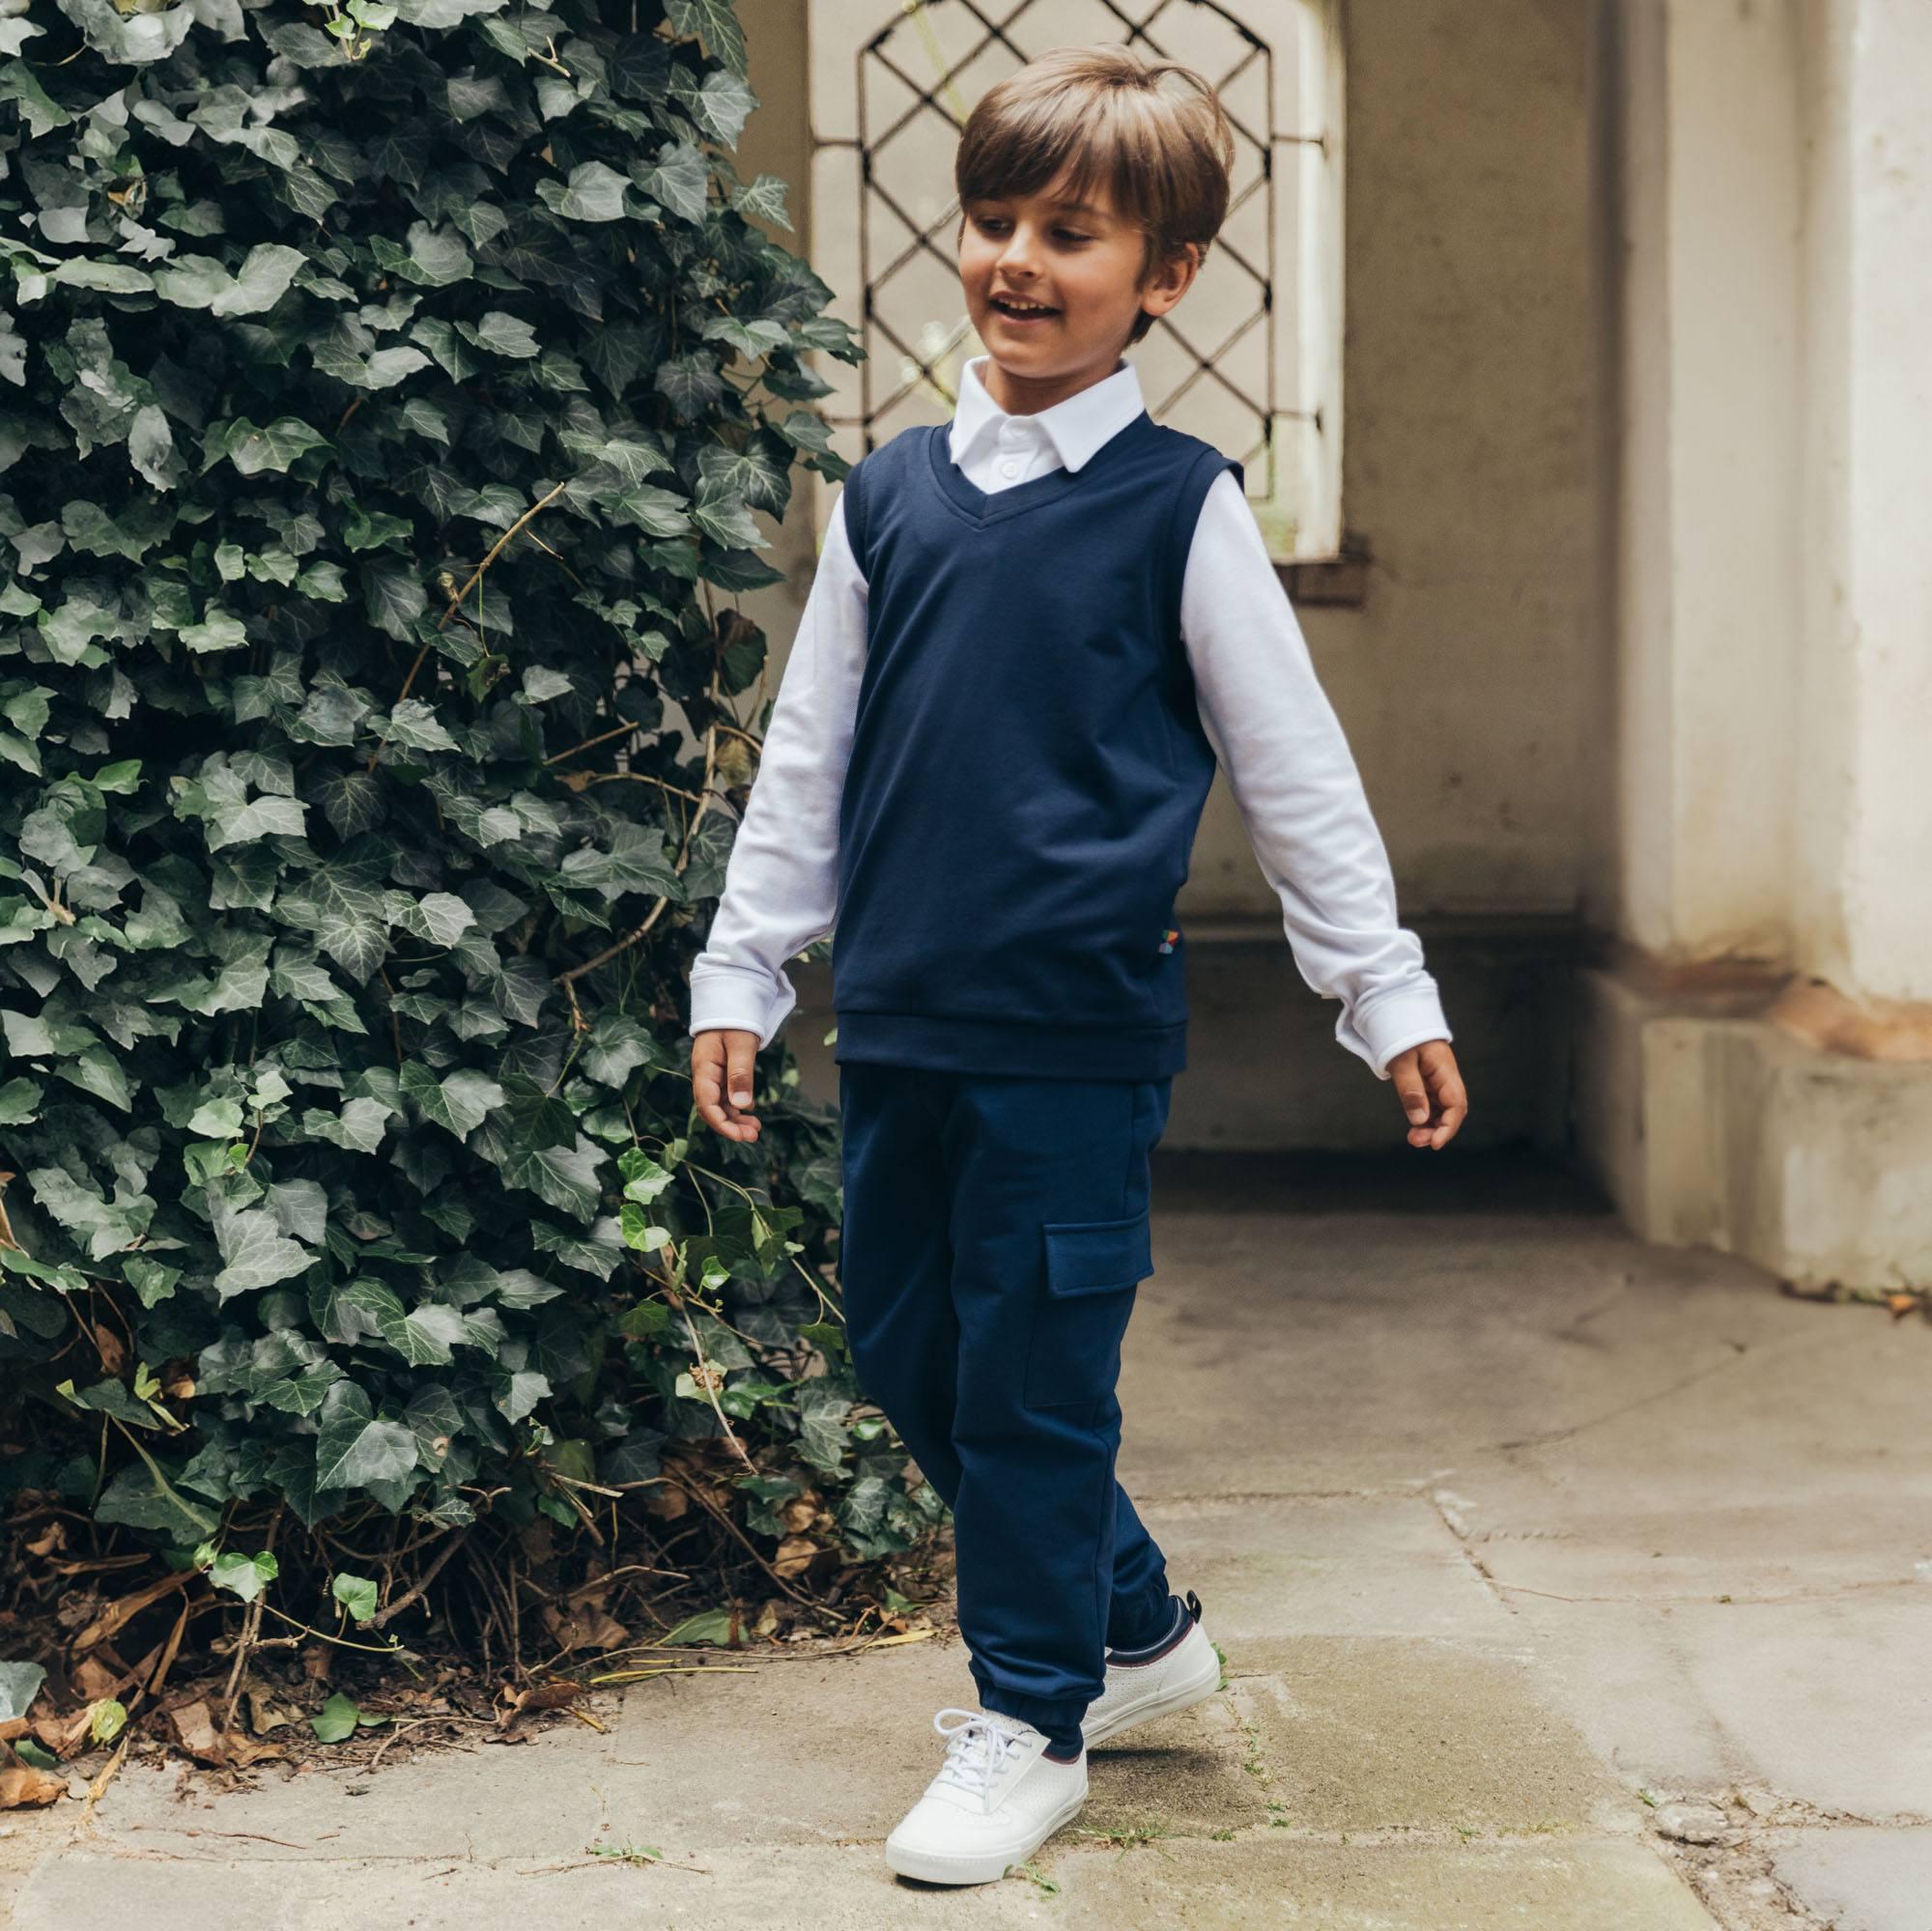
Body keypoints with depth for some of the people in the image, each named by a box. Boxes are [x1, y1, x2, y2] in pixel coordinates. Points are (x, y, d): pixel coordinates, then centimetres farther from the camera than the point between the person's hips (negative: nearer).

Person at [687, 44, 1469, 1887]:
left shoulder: (1178, 507, -4)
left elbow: (1292, 767, 1)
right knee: (903, 1351, 14)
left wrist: (1384, 992, 2)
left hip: (1077, 1026, -5)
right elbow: (807, 753, 13)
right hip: (896, 1020, 5)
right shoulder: (886, 494, 7)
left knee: (1030, 1373, 1)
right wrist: (739, 973, 11)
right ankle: (1133, 1624, 33)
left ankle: (1034, 1715, 20)